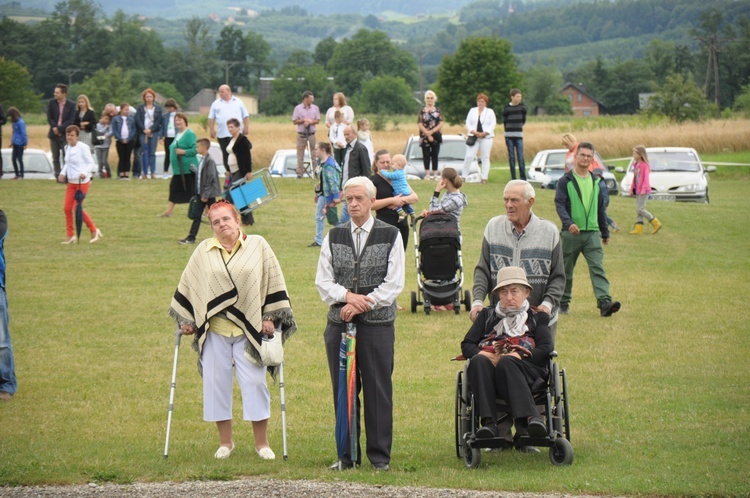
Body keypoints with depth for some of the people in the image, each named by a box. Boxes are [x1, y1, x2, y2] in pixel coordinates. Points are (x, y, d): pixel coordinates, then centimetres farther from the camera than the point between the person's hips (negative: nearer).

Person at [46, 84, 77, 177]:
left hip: (65, 134, -3)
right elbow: (49, 118, 1)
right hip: (54, 134, 3)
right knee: (55, 157, 4)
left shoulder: (71, 104, -5)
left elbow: (71, 120, -9)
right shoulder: (51, 102, 2)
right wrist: (54, 128, -14)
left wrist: (59, 129, -15)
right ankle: (58, 175, 8)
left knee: (66, 157, -6)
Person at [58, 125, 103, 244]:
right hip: (71, 182, 7)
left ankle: (94, 231, 12)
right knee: (67, 208, 1)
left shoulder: (83, 147, -13)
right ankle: (71, 236, 10)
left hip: (82, 182, -7)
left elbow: (91, 163, -11)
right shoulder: (67, 148, 9)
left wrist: (85, 173, -29)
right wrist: (63, 173, 2)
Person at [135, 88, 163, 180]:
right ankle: (144, 172, -1)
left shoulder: (158, 108, 8)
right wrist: (144, 129, -11)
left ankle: (153, 172, -2)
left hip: (153, 132, 0)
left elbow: (159, 121, 1)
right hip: (143, 132, 0)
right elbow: (137, 119, 0)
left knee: (152, 152, -2)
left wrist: (151, 129, -9)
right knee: (144, 152, -2)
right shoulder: (140, 107, 7)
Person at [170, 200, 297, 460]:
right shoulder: (203, 251, 8)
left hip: (249, 329, -2)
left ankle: (262, 442, 7)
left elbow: (273, 282, 4)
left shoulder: (258, 246, 3)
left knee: (254, 382, -3)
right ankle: (225, 441, 14)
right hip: (214, 330, 2)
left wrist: (270, 317, -1)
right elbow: (187, 285, 15)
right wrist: (185, 319, 13)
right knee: (215, 382, 2)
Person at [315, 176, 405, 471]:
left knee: (378, 391, -1)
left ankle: (380, 456, 6)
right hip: (339, 324, 3)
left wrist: (362, 304, -12)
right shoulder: (334, 237, 12)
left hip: (378, 325, -3)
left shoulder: (390, 236, 3)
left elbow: (394, 284, -3)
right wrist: (347, 296, -11)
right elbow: (323, 282, 7)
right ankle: (347, 455, 12)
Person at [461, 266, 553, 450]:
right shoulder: (487, 315, 32)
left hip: (526, 370, -2)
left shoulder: (537, 318, 25)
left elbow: (546, 348, 7)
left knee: (507, 363, -39)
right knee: (479, 361, -35)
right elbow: (467, 345, 19)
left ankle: (525, 422, -57)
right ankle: (488, 423, -51)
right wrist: (483, 355, -4)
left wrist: (517, 357, -9)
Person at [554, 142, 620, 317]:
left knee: (598, 268, -11)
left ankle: (605, 302, -22)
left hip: (592, 233, 3)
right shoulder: (565, 181, -2)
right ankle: (563, 303, 22)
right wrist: (568, 222, -30)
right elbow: (560, 204, -13)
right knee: (566, 271, 8)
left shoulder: (595, 182, 13)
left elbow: (601, 208, 20)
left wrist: (605, 232, 22)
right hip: (571, 233, -3)